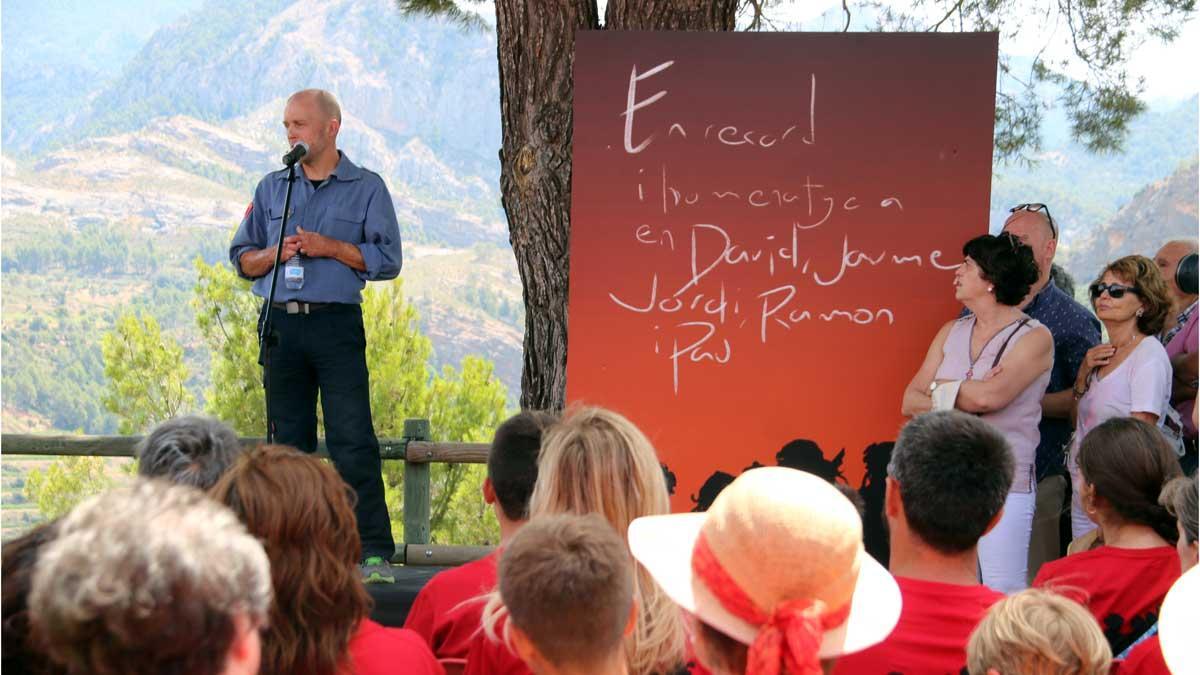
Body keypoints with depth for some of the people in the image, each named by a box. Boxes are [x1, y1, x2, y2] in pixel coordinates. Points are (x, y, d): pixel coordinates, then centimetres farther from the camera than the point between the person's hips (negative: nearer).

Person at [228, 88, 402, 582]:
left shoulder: (367, 188, 6)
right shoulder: (271, 188, 16)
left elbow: (387, 260, 0)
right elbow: (242, 258, 16)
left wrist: (331, 248, -10)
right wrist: (275, 253, -4)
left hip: (337, 323, -4)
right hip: (280, 323, 4)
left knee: (352, 439, -11)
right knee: (289, 440, 5)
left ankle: (374, 553, -11)